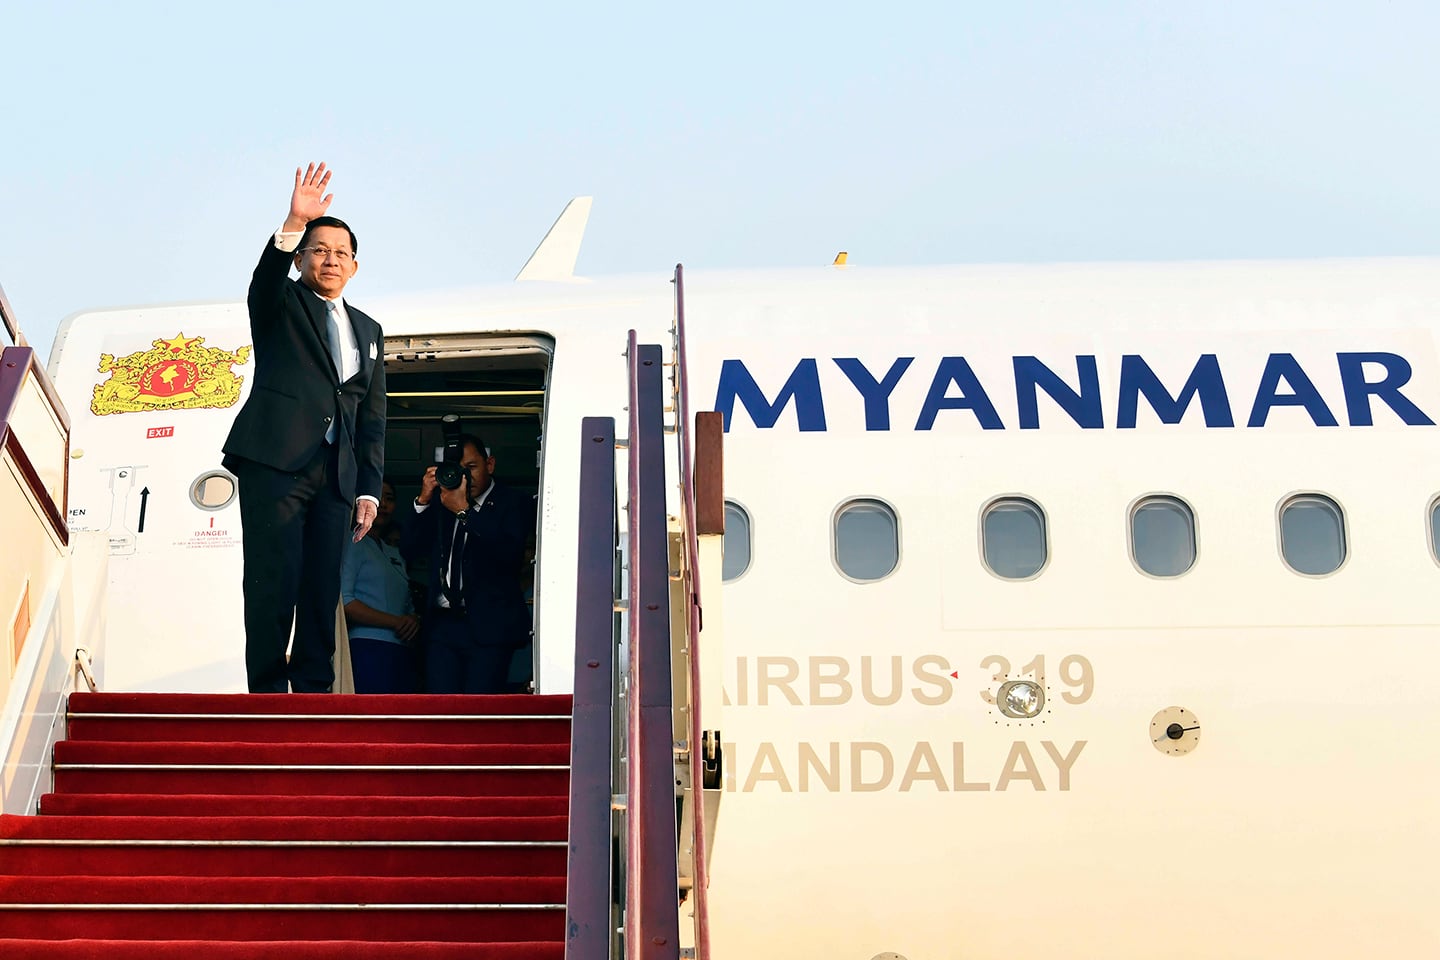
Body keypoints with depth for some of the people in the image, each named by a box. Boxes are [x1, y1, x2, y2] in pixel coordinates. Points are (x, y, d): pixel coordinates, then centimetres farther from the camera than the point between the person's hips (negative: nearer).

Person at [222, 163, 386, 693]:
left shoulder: (368, 331, 23)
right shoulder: (281, 305, 12)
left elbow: (373, 417, 18)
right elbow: (266, 279, -15)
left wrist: (368, 488, 9)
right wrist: (294, 222, -32)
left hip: (335, 473, 4)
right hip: (275, 463, -4)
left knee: (324, 588, 1)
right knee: (273, 583, -9)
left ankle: (314, 691, 4)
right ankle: (268, 691, -6)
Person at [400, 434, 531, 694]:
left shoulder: (512, 503, 5)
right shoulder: (440, 503, 17)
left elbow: (510, 551, -14)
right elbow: (409, 550, 10)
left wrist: (465, 511, -16)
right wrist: (423, 501, -2)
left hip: (489, 627, -4)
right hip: (443, 625, 4)